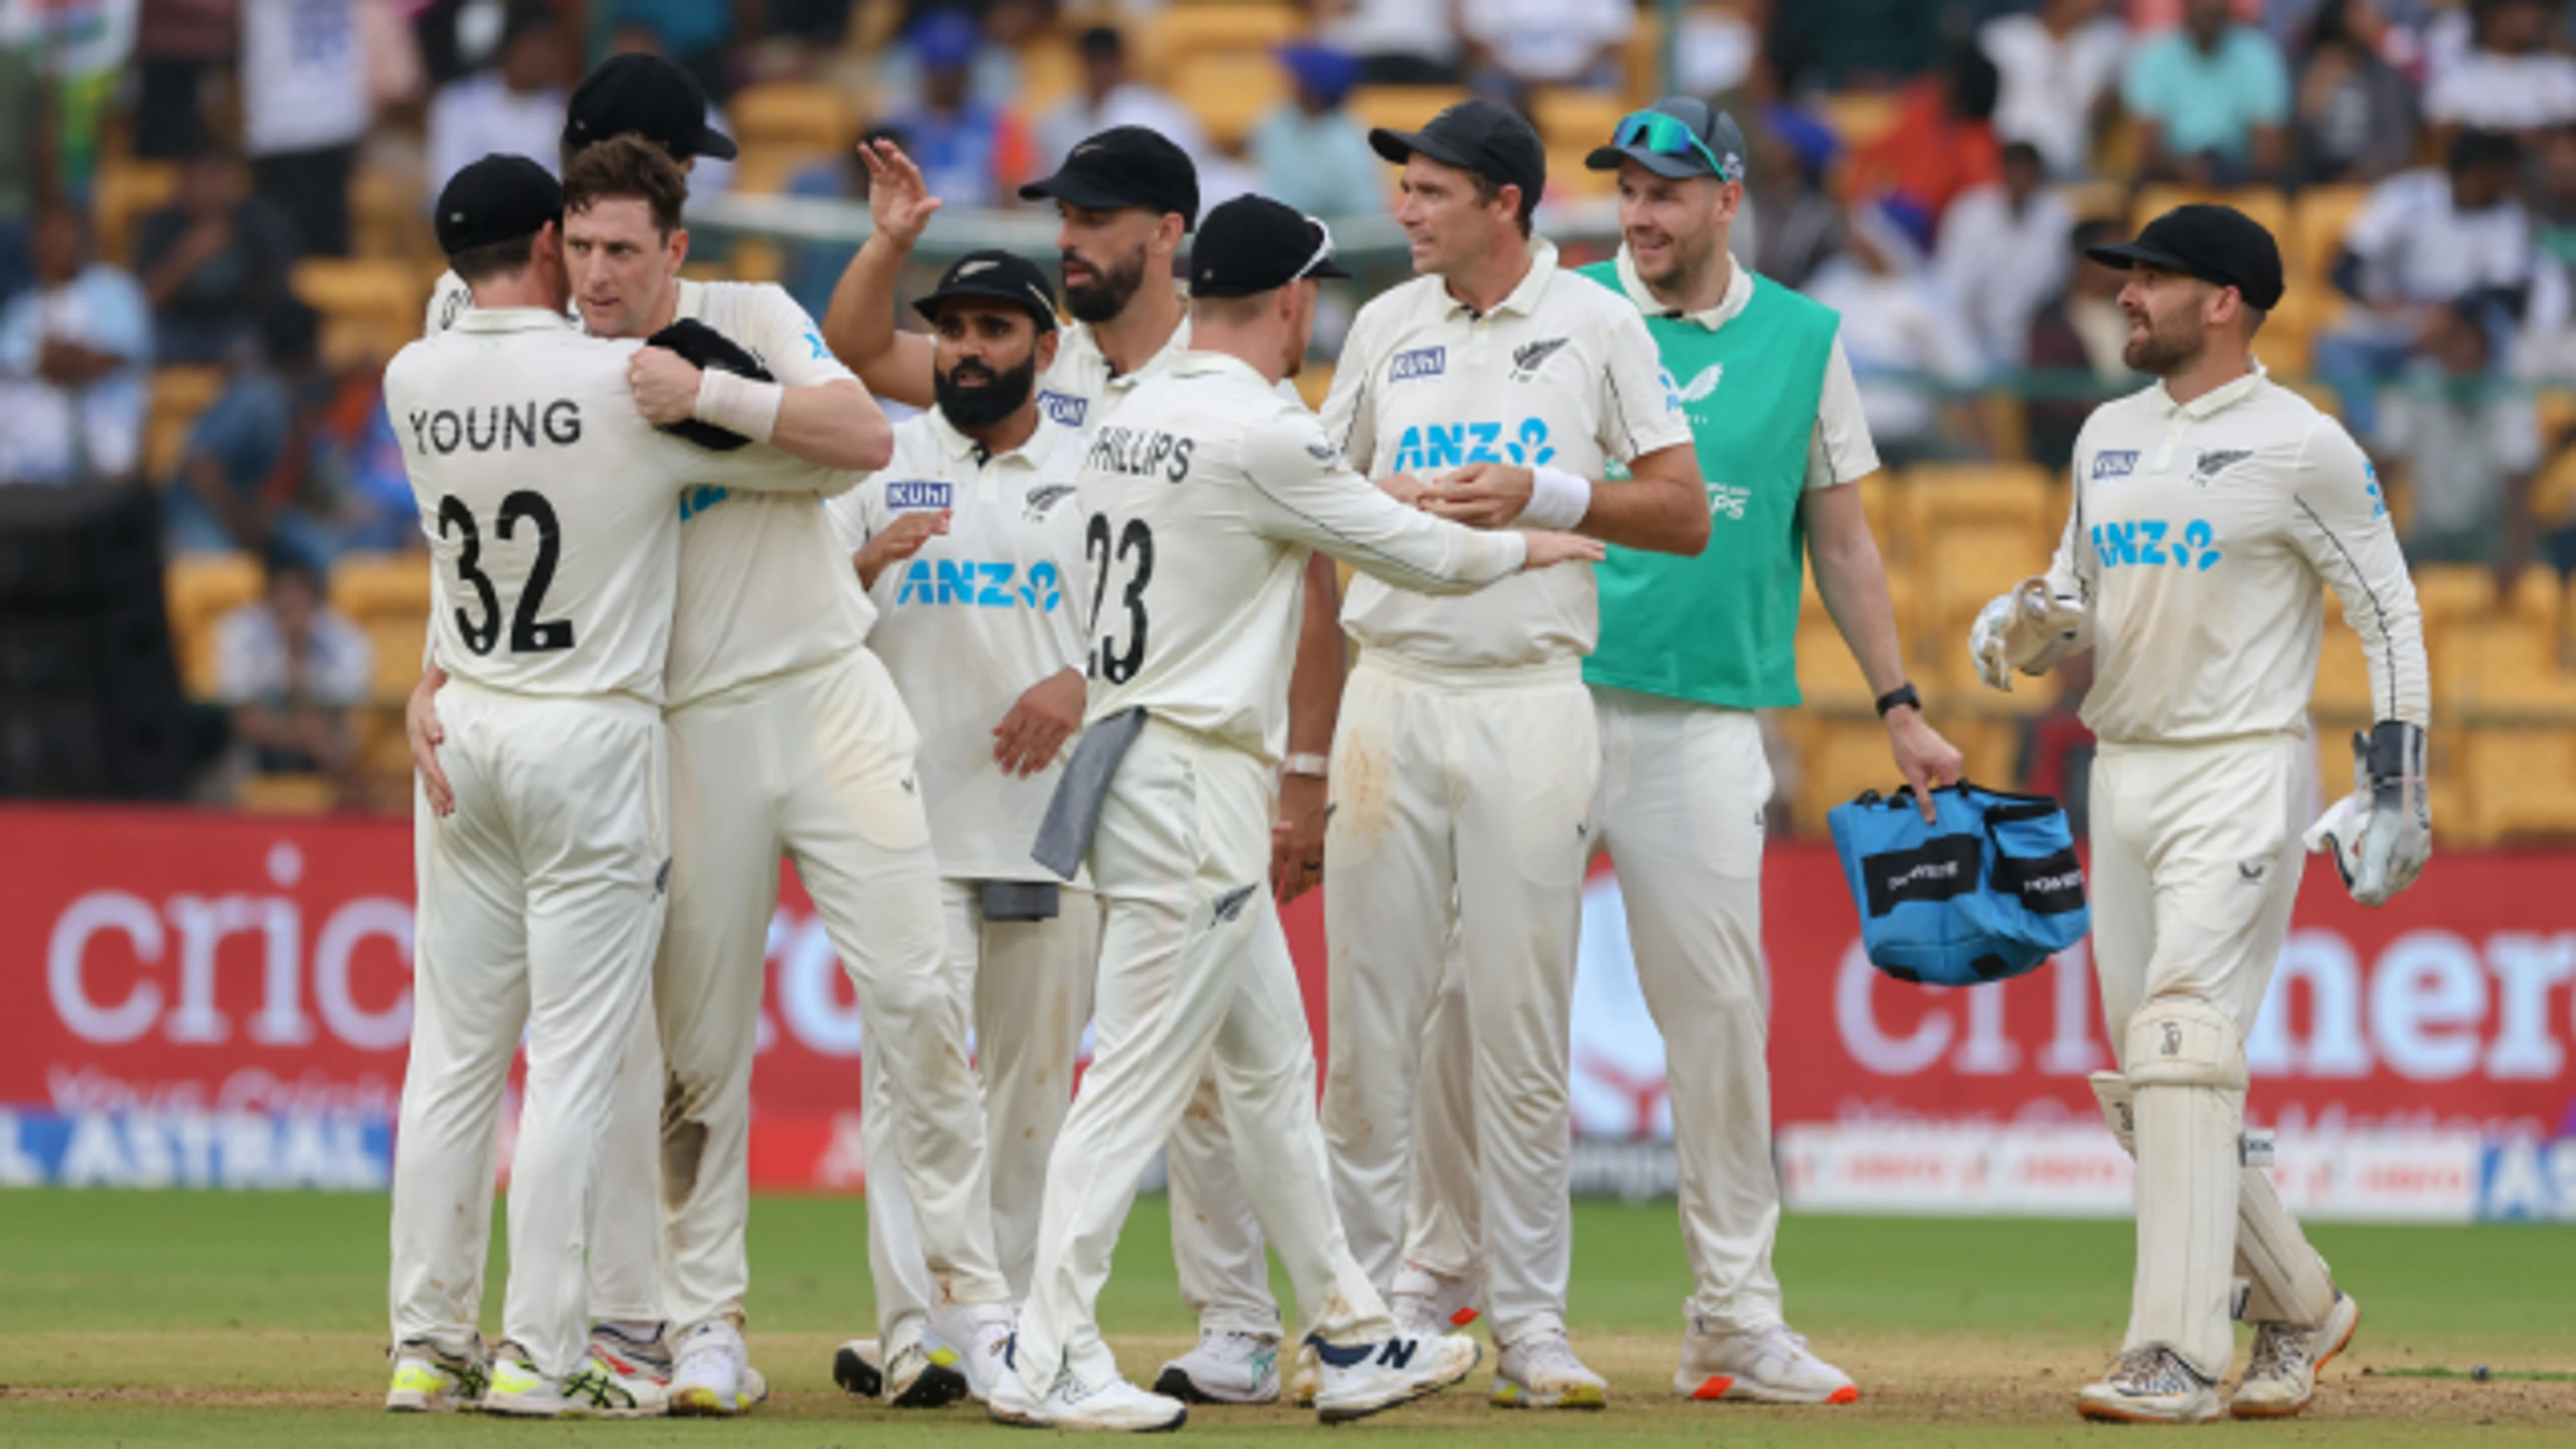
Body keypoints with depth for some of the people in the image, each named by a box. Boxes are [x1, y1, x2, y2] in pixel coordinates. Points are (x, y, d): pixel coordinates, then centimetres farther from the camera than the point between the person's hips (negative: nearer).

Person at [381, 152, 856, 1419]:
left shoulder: (414, 382, -1)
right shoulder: (627, 385, -13)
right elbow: (830, 458, -5)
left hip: (462, 737, 5)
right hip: (590, 742, -5)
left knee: (454, 1053, 10)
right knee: (575, 1062, -3)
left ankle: (428, 1342, 10)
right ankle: (541, 1353, -4)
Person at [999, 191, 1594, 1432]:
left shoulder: (1130, 421, 10)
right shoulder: (1259, 433, -15)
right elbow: (1413, 555, -6)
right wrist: (1522, 548, 12)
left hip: (1133, 761, 10)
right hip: (1194, 784, -10)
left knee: (1272, 1069, 15)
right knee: (1140, 1076, -8)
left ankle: (1350, 1339, 21)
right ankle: (1050, 1362, -8)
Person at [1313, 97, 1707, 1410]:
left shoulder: (1598, 328, 2)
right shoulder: (1386, 327, 11)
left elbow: (1683, 515, 0)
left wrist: (1544, 493, -12)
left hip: (1531, 701, -3)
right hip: (1392, 697, 3)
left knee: (1525, 1028, -2)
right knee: (1369, 1017, -1)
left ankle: (1529, 1323, 3)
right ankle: (1380, 1303, 7)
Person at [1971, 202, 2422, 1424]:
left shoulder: (2302, 446, -7)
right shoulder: (2109, 437, 13)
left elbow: (2388, 614, -5)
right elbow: (2074, 594, 21)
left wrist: (2396, 784, -11)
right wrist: (2028, 633, -3)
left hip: (2242, 774, -8)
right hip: (2123, 774, 8)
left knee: (2183, 1046, -19)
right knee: (2142, 1089, 8)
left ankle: (2178, 1358, -23)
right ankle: (2297, 1307, 26)